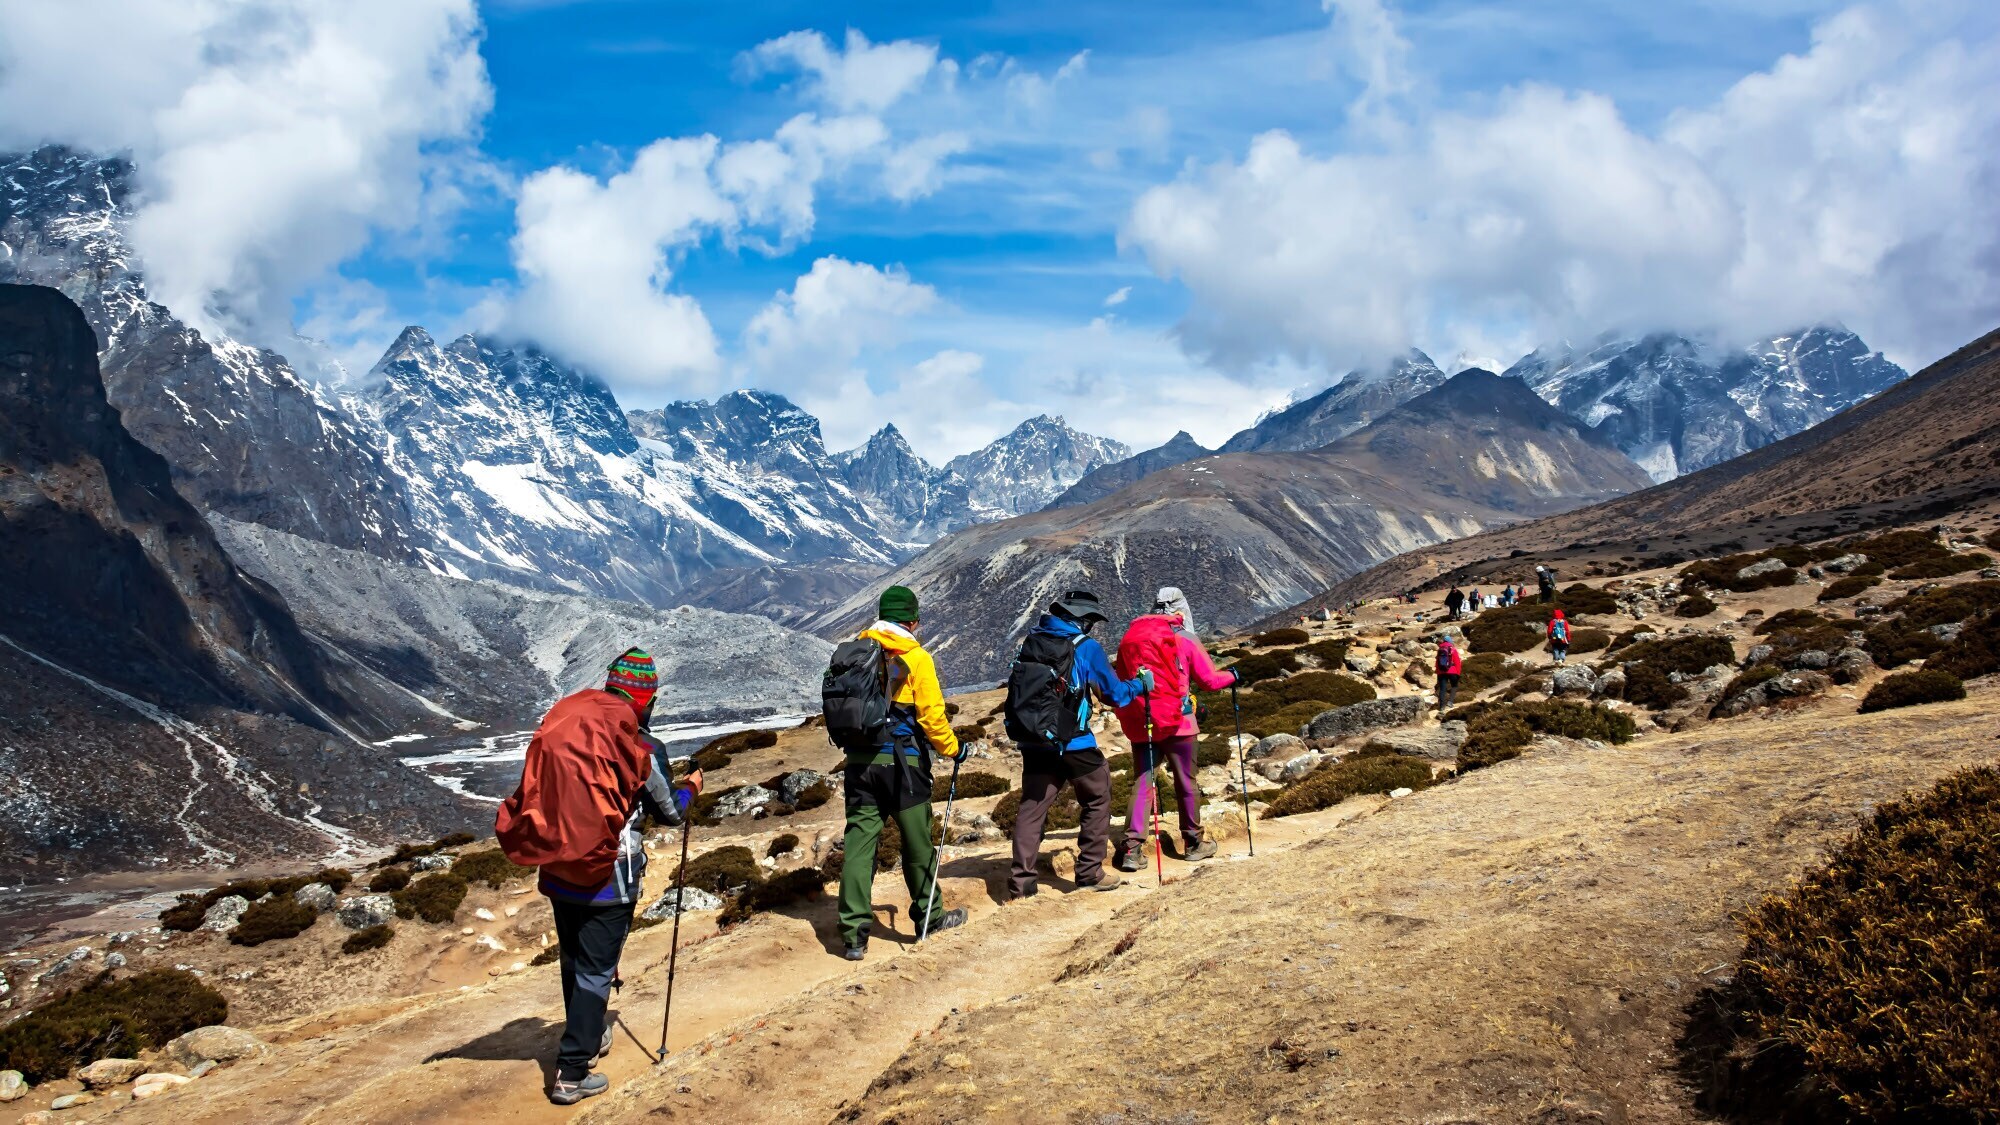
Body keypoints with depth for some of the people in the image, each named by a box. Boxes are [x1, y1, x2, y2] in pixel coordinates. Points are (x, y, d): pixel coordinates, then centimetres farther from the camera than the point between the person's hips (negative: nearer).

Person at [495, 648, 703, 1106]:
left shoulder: (560, 727, -1)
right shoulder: (639, 746, -12)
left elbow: (538, 796, 11)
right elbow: (669, 813, 3)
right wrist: (690, 787, 22)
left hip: (557, 874, 5)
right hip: (608, 879, -5)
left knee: (574, 963, 21)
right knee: (595, 972, 5)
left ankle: (587, 1038, 40)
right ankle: (571, 1074, 6)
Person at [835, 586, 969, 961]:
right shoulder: (915, 658, -8)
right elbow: (931, 715, -10)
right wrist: (952, 748, 5)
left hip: (860, 761, 4)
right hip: (902, 762, -4)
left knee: (859, 842, 3)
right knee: (917, 842, 11)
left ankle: (854, 934, 0)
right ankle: (929, 916, 25)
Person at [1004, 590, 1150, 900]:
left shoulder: (1031, 640, 8)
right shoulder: (1086, 647, -6)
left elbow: (1017, 687, 19)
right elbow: (1115, 693, 1)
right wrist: (1141, 684, 18)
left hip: (1032, 743, 4)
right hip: (1073, 744, -4)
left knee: (1032, 806, 8)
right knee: (1098, 800, 14)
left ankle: (1021, 881, 4)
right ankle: (1090, 872, 16)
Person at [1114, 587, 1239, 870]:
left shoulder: (1129, 637, 8)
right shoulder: (1184, 638, -4)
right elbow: (1210, 680, -1)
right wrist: (1232, 676, 17)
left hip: (1138, 722, 3)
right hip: (1176, 721, -3)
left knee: (1142, 783, 5)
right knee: (1186, 782, 11)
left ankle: (1132, 847, -6)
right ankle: (1193, 843, 21)